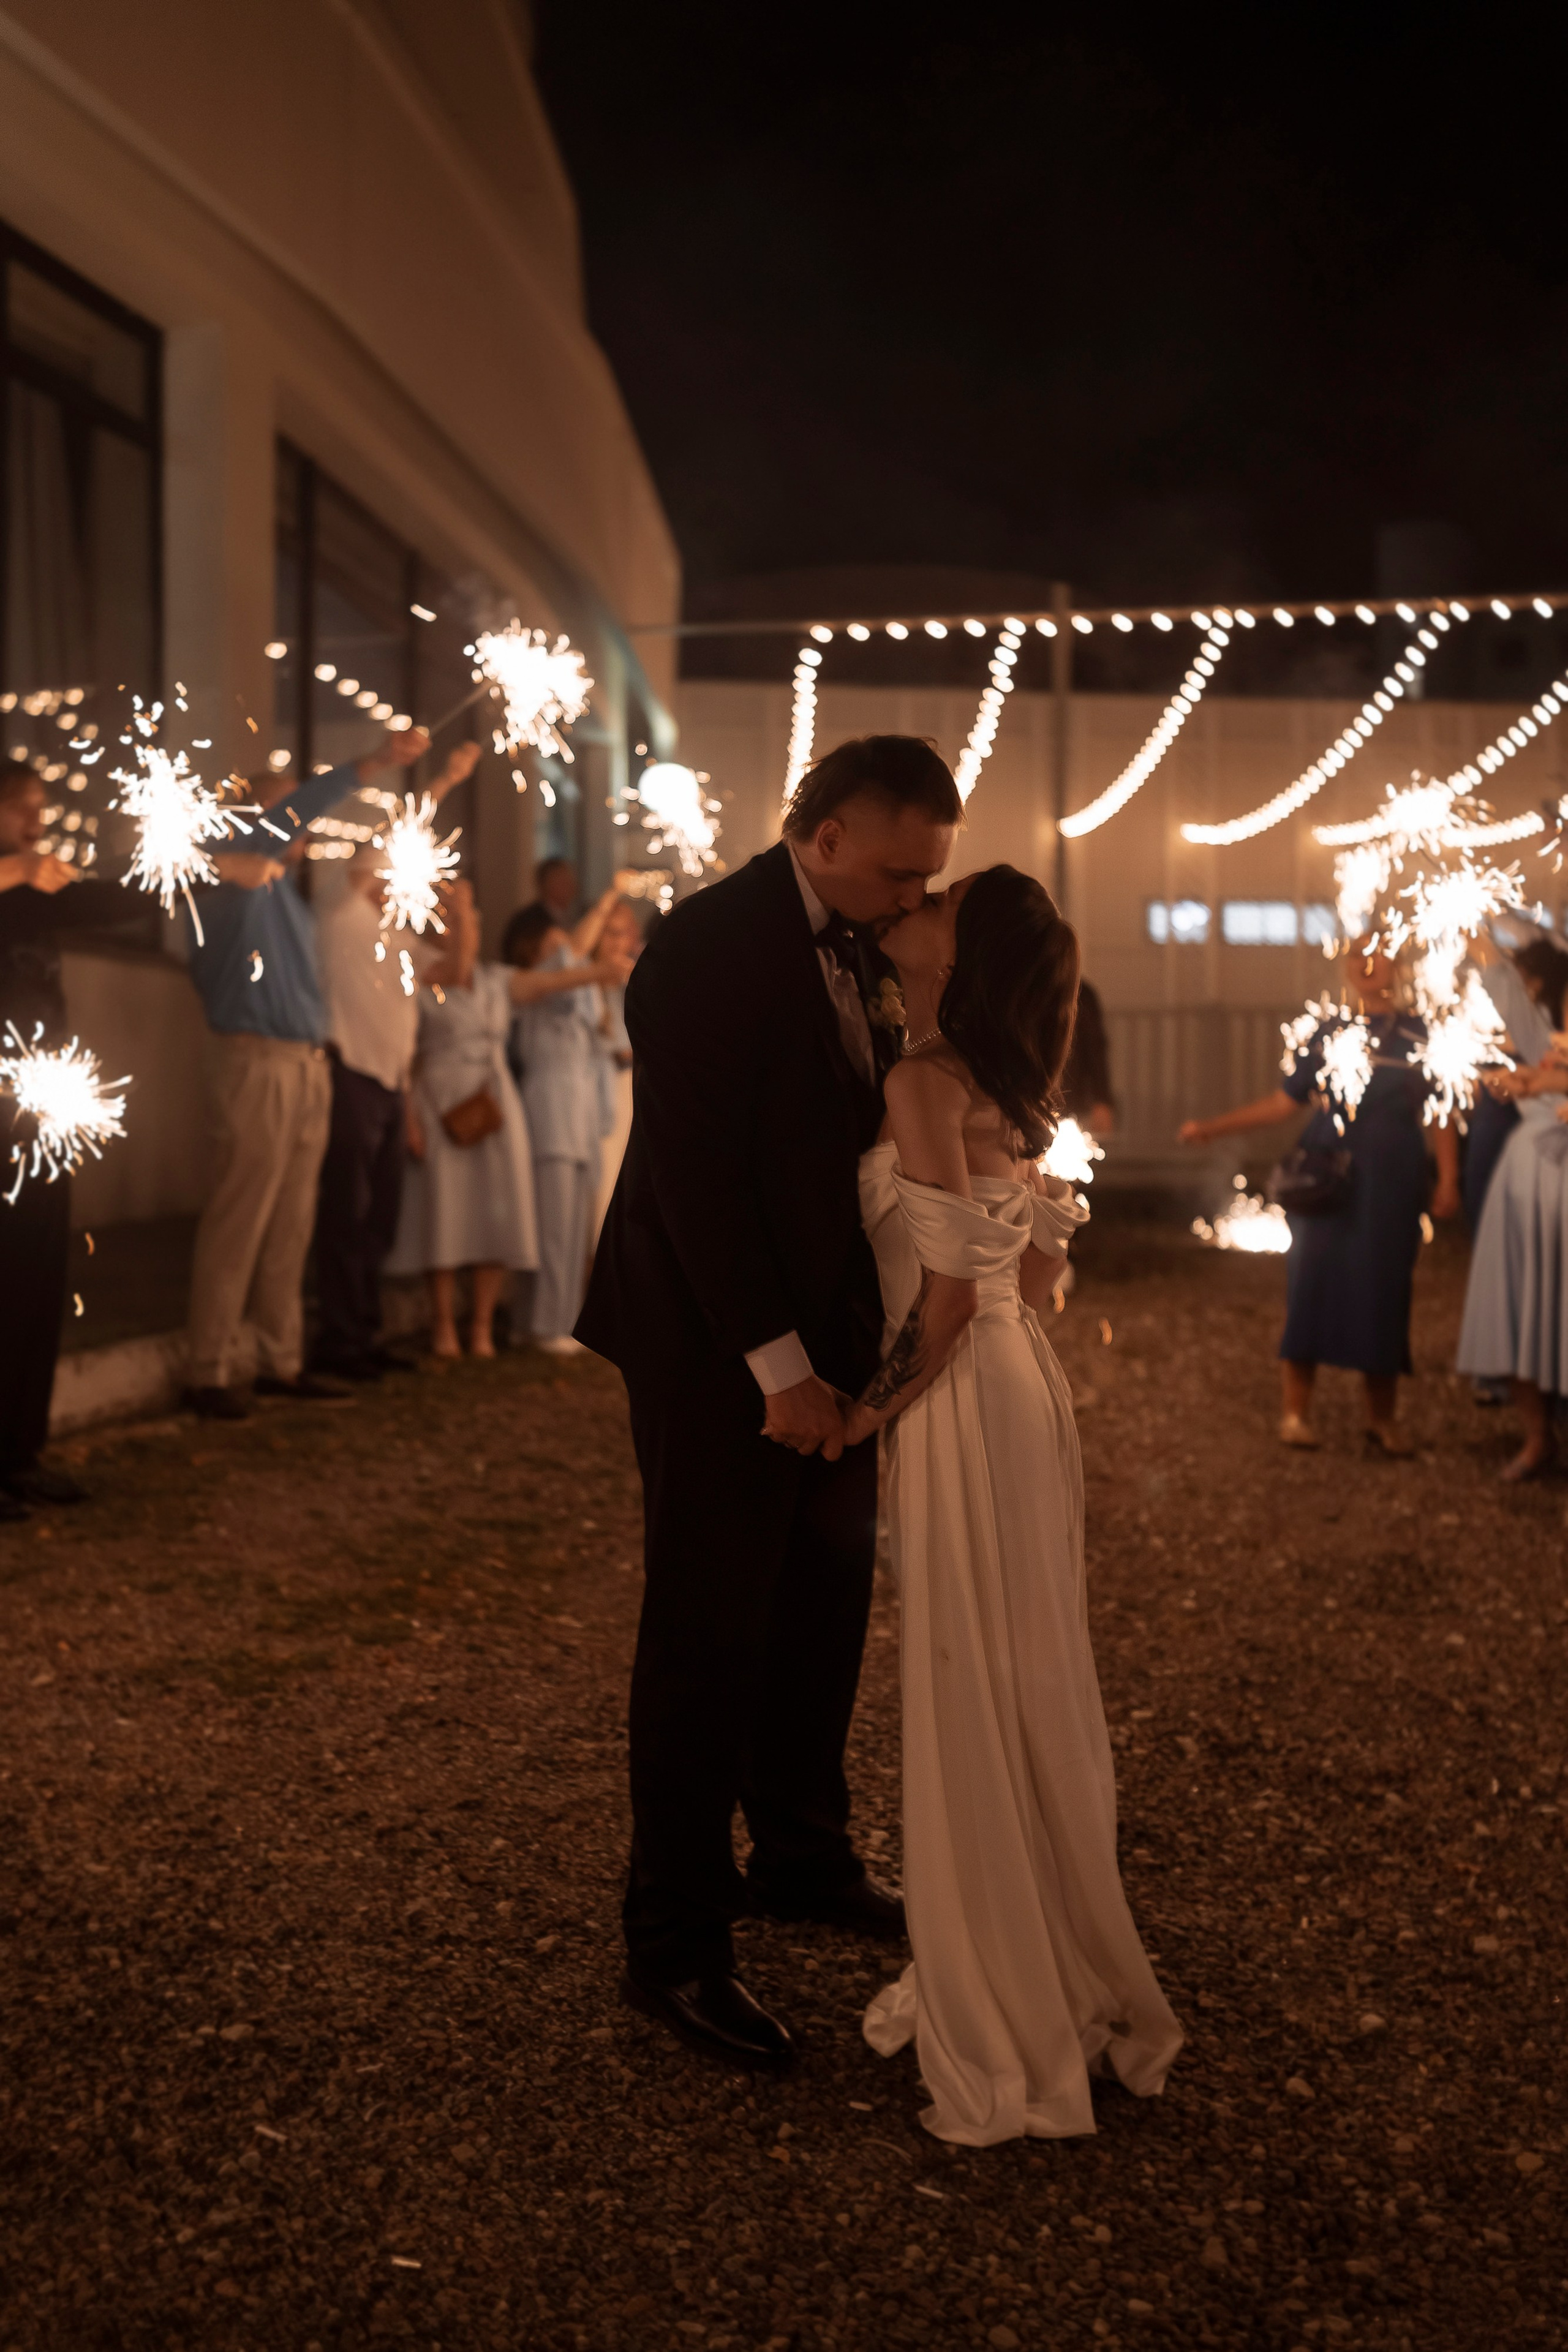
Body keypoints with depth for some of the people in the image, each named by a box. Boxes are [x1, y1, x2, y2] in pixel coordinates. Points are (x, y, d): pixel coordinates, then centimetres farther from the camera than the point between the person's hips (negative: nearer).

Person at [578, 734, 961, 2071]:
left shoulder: (863, 950, 9)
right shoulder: (714, 943, -17)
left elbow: (865, 1132, 10)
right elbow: (696, 1170, -22)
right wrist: (776, 1366, -21)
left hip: (828, 1341, 8)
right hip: (723, 1358, -8)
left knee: (826, 1613, 19)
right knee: (710, 1641, 1)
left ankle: (802, 1859, 39)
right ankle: (674, 1949, 16)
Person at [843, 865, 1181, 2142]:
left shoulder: (924, 1085, -17)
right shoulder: (1010, 1086, 9)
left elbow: (947, 1294, -20)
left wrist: (867, 1410, -9)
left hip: (966, 1408, -8)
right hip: (1027, 1384, 8)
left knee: (969, 1701, 4)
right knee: (1034, 1687, 17)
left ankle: (1010, 2029, 18)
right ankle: (1076, 1974, 33)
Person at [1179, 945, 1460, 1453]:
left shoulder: (1418, 1038, 6)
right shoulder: (1326, 1034, 9)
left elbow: (1442, 1114, 5)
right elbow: (1285, 1101, 10)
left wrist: (1448, 1181, -4)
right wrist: (1213, 1127, 5)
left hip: (1391, 1183, 0)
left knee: (1383, 1290, 3)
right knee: (1312, 1282, -5)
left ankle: (1383, 1418, 15)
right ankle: (1295, 1411, 2)